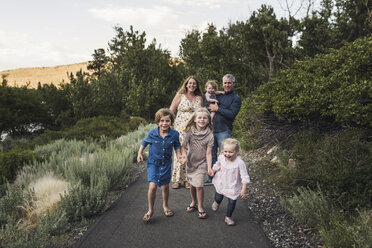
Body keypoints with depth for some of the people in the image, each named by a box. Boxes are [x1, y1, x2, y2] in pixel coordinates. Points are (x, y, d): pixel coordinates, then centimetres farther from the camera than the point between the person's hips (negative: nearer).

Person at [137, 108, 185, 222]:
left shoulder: (174, 134, -11)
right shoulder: (152, 133, -14)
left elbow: (177, 145, 7)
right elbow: (144, 142, 6)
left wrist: (179, 156, -6)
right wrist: (139, 153, -1)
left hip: (166, 163, 2)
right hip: (153, 162, -1)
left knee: (165, 187, 10)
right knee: (152, 186, -13)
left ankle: (165, 206, 39)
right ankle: (150, 210, 8)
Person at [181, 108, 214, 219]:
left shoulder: (209, 135, -13)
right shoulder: (190, 132, -9)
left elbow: (208, 153, -12)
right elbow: (183, 146, -7)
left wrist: (209, 167, -17)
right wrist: (184, 156, -25)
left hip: (201, 164, -3)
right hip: (190, 163, 3)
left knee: (199, 186, -7)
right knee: (192, 185, 14)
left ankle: (200, 207, 14)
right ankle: (193, 202, 38)